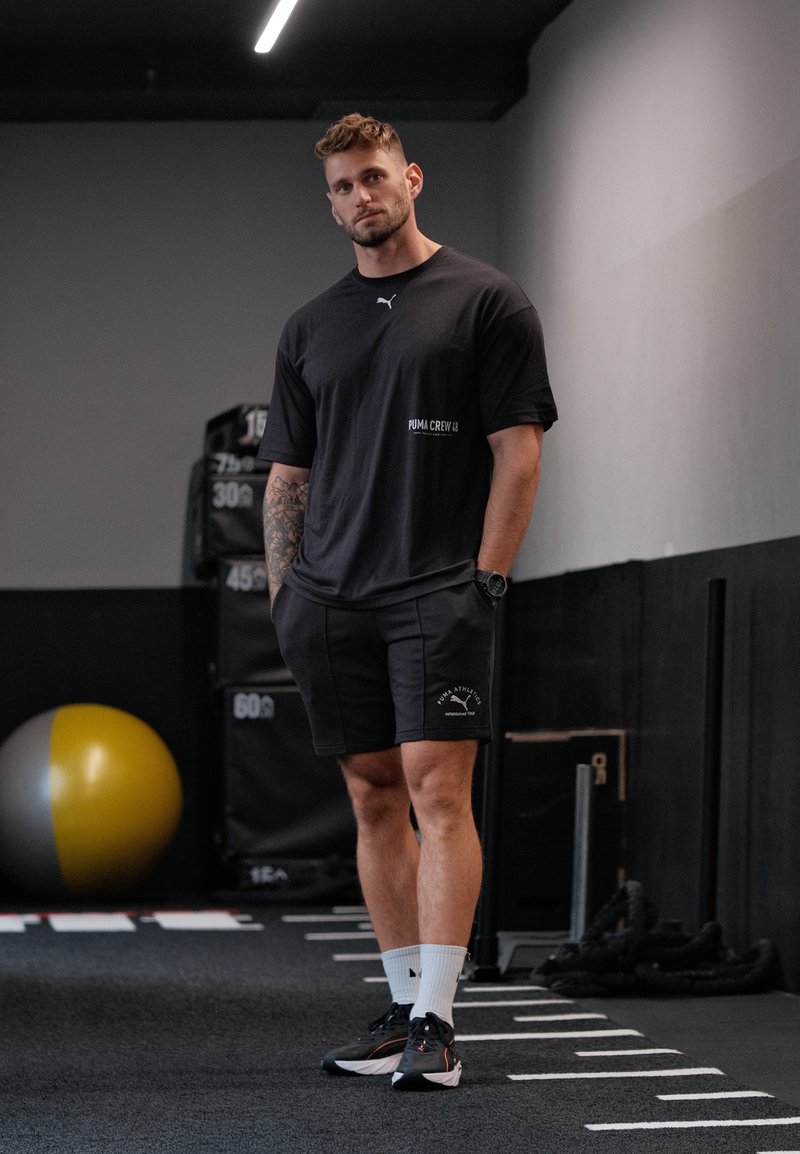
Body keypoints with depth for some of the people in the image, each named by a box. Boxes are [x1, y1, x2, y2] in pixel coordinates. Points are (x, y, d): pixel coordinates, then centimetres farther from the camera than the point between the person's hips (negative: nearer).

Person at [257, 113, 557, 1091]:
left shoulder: (484, 301, 1)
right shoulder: (310, 327, 16)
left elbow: (518, 449, -3)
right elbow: (287, 472, 17)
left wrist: (484, 580, -10)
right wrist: (285, 594, 7)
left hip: (438, 593, -5)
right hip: (333, 602, 5)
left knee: (436, 790, -12)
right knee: (375, 799, 8)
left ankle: (435, 1022, -13)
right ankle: (403, 1007, 15)